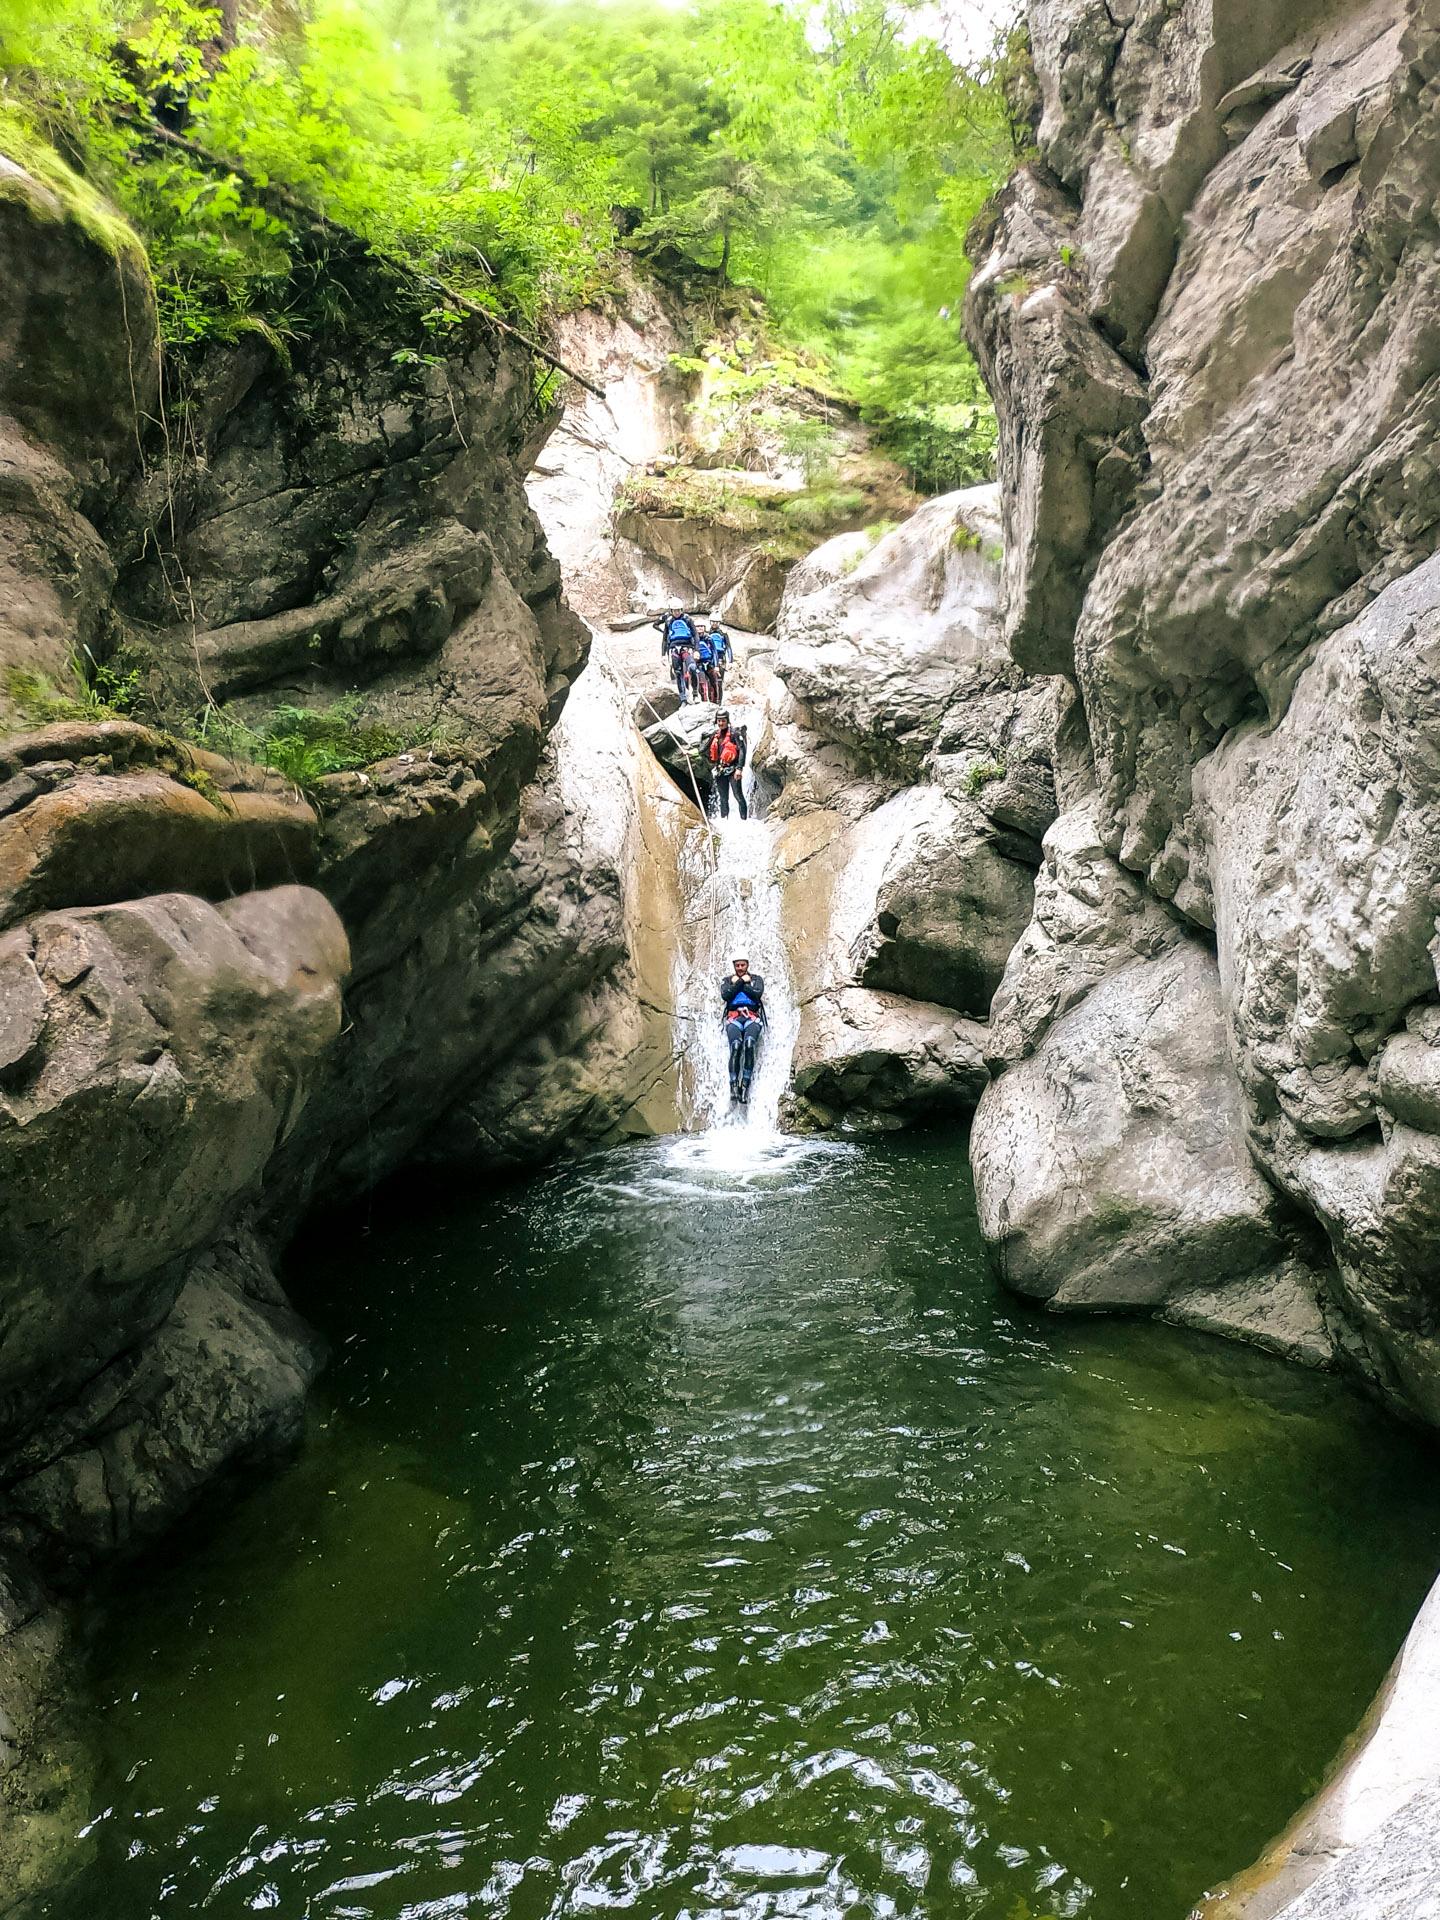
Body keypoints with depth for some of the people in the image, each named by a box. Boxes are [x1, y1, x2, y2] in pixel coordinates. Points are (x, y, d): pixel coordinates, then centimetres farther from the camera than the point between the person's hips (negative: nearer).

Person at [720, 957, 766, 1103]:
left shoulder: (756, 979, 20)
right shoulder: (727, 980, 22)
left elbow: (757, 994, -1)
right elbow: (725, 995, 0)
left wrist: (738, 983, 4)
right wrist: (741, 982, 3)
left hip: (752, 1016, 0)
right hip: (733, 1017, 0)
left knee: (749, 1043, -32)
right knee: (736, 1045, -29)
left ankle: (745, 1084, -33)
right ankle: (734, 1085, -33)